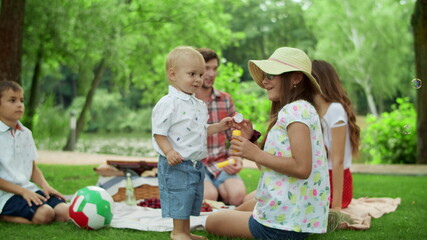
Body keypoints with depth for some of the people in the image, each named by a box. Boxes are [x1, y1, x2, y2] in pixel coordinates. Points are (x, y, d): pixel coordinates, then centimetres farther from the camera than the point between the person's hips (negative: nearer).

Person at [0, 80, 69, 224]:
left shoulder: (26, 133, 15)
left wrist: (45, 186, 1)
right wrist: (22, 191, -16)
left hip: (29, 189, 8)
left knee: (64, 211, -14)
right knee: (44, 213, -29)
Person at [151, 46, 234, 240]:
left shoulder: (199, 105, 11)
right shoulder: (168, 104, -16)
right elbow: (159, 133, -16)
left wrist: (218, 127, 9)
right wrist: (169, 152, -28)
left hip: (196, 163, 9)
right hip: (176, 164, -9)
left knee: (191, 200, 17)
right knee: (179, 199, 1)